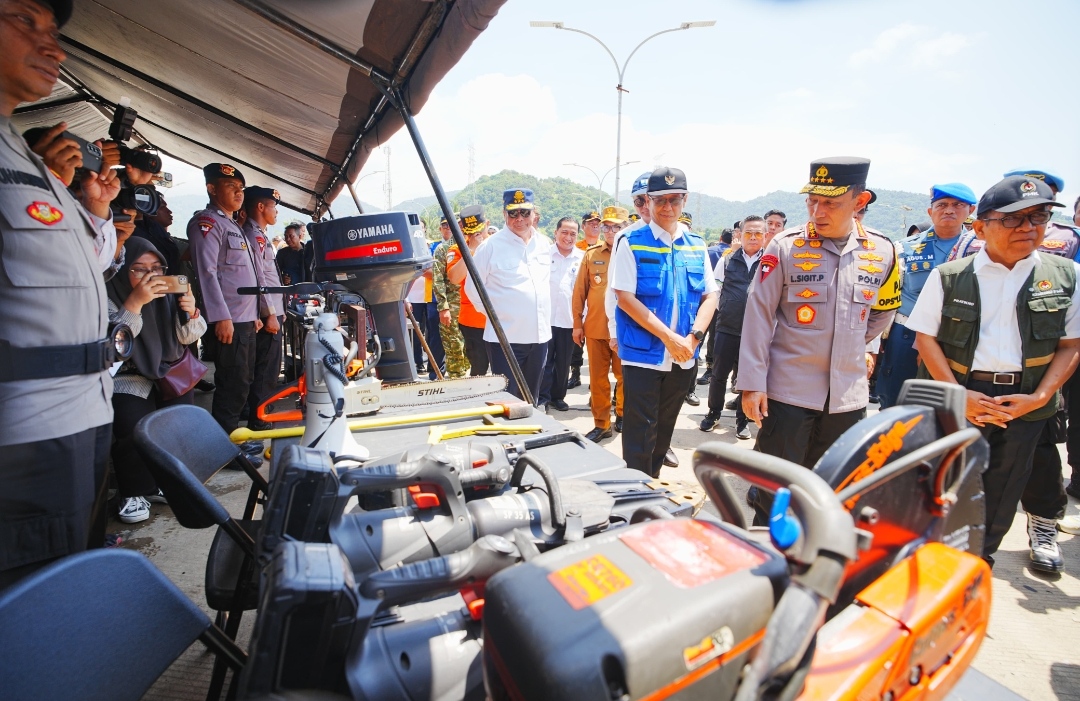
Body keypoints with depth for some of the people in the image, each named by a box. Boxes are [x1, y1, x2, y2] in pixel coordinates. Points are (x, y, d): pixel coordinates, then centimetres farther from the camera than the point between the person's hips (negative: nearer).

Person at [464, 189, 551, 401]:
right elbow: (473, 288, -3)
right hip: (505, 337, -5)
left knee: (530, 400, 17)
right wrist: (495, 313, -3)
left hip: (540, 335, 5)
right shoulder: (491, 246, -9)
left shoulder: (544, 244, 7)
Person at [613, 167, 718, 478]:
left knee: (664, 429, 17)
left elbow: (710, 295, 7)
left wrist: (693, 337, -10)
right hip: (643, 353, -5)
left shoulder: (696, 245, 8)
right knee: (640, 433, 0)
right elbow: (625, 297, -13)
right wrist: (669, 337, -17)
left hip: (684, 357, 5)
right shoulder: (632, 242, -5)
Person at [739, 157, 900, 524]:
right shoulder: (786, 246, -8)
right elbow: (759, 315, -10)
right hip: (788, 392, -4)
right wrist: (752, 383, -12)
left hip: (848, 397, 4)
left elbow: (882, 313, 19)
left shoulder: (882, 252, 2)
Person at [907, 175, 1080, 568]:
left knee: (1002, 492, 13)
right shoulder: (949, 277, -2)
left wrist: (1039, 397, -9)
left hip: (1024, 403, 3)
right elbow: (926, 337, -4)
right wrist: (957, 393, -13)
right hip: (958, 399, -2)